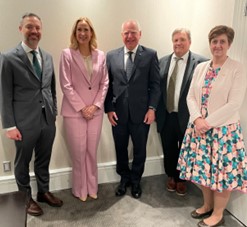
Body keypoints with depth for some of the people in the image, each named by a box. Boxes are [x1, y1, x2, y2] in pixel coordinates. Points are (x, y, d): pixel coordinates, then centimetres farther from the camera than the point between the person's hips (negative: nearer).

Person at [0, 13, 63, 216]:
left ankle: (44, 192, 39)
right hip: (25, 123, -4)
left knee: (44, 161, 19)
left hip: (48, 121, 5)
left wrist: (54, 114, 9)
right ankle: (26, 198, 34)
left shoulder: (48, 57, 7)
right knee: (23, 163, 14)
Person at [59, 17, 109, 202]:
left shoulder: (100, 55, 5)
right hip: (74, 111, -2)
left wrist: (95, 105, -6)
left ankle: (92, 187, 27)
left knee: (92, 151, 10)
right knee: (79, 152, 4)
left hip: (95, 111, 3)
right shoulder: (67, 54, -4)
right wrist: (82, 108, -11)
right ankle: (80, 189, 23)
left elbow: (105, 83, 4)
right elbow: (66, 85, -8)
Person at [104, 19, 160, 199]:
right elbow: (107, 84, 4)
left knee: (139, 149, 12)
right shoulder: (111, 56, 5)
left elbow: (155, 84, -2)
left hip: (141, 112, -1)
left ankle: (136, 180, 35)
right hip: (118, 112, 2)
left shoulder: (150, 55, 0)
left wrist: (152, 108, -10)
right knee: (120, 149, 14)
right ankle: (124, 178, 37)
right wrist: (109, 108, -3)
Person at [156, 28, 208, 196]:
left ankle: (181, 179, 37)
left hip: (186, 116, -3)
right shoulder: (163, 61, 6)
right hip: (166, 116, 4)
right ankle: (171, 176, 41)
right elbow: (157, 86, 6)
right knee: (169, 150, 17)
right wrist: (155, 110, 2)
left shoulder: (200, 62, -9)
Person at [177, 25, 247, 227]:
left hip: (224, 130, -5)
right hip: (199, 128, 5)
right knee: (203, 168, 14)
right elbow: (191, 97, 5)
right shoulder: (200, 67, 8)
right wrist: (197, 119, -12)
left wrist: (207, 122, -18)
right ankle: (207, 205, 36)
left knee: (222, 171, 5)